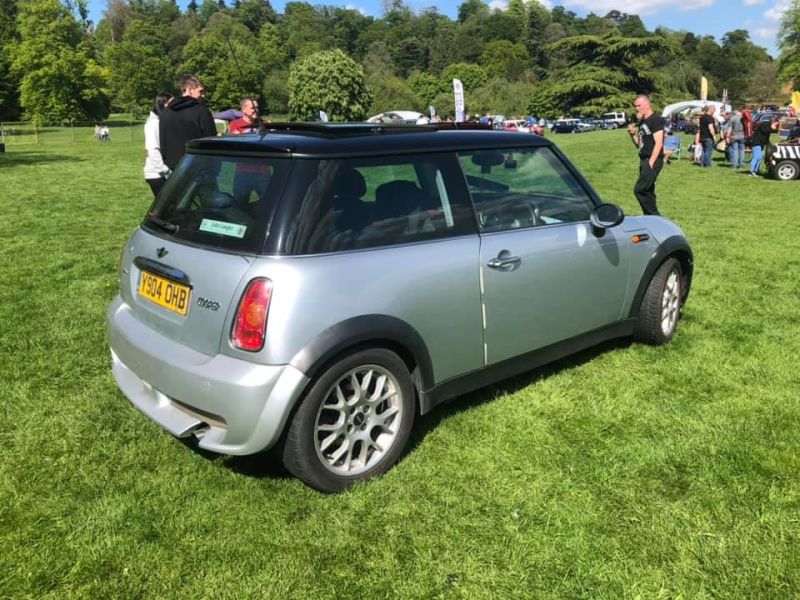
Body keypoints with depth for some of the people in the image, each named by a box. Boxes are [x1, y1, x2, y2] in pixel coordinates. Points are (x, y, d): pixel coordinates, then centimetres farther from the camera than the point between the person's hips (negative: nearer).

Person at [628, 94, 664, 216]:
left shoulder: (656, 120, -10)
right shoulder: (642, 122, 16)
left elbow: (658, 143, -17)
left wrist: (651, 163, -21)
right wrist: (633, 134, 3)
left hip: (652, 160, -9)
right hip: (643, 160, 9)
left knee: (639, 190, -15)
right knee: (647, 191, 11)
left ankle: (654, 216, -7)